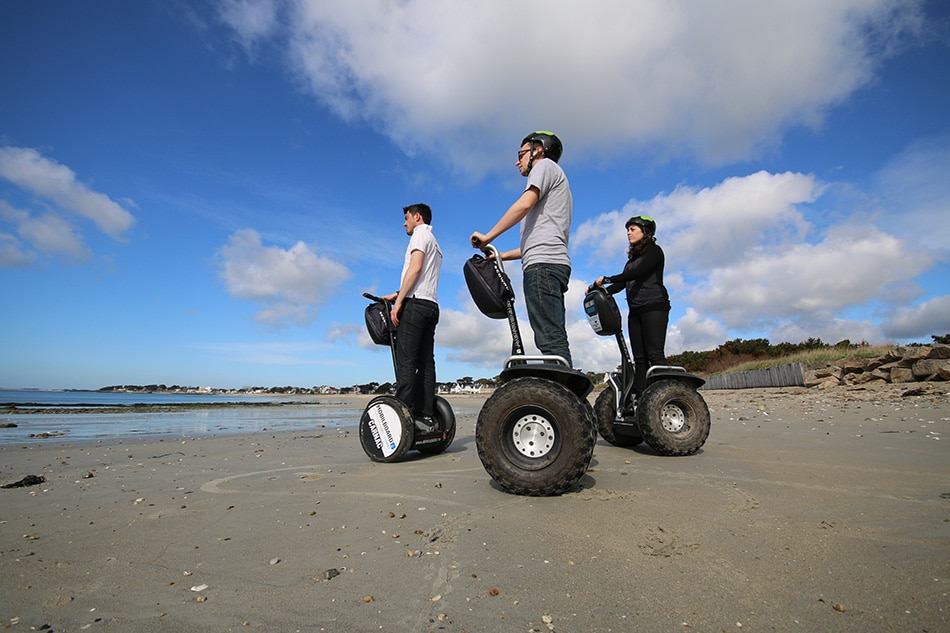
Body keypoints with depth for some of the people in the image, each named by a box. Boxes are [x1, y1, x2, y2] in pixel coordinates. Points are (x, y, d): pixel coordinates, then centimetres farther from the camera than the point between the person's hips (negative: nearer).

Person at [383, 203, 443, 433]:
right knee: (425, 362, 2)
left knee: (405, 362, -13)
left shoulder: (420, 233, 4)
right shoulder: (435, 244, 30)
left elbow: (415, 268, -11)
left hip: (416, 303, -9)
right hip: (431, 305, 9)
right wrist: (397, 294, 20)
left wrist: (399, 302, -15)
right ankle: (426, 417, 0)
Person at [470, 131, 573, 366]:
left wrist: (487, 237, -4)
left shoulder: (545, 165, 9)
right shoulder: (556, 180, 35)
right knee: (554, 340, 4)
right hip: (554, 263, 10)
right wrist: (502, 256, 27)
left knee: (550, 340, -18)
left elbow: (525, 204, -11)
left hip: (542, 264, -10)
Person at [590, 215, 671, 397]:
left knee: (654, 353, -17)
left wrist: (606, 279, -14)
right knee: (639, 357, -2)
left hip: (654, 307, -7)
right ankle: (639, 398, -6)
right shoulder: (632, 258, 25)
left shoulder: (654, 251, 4)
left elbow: (637, 273, -13)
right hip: (635, 311, 7)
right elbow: (621, 284, 15)